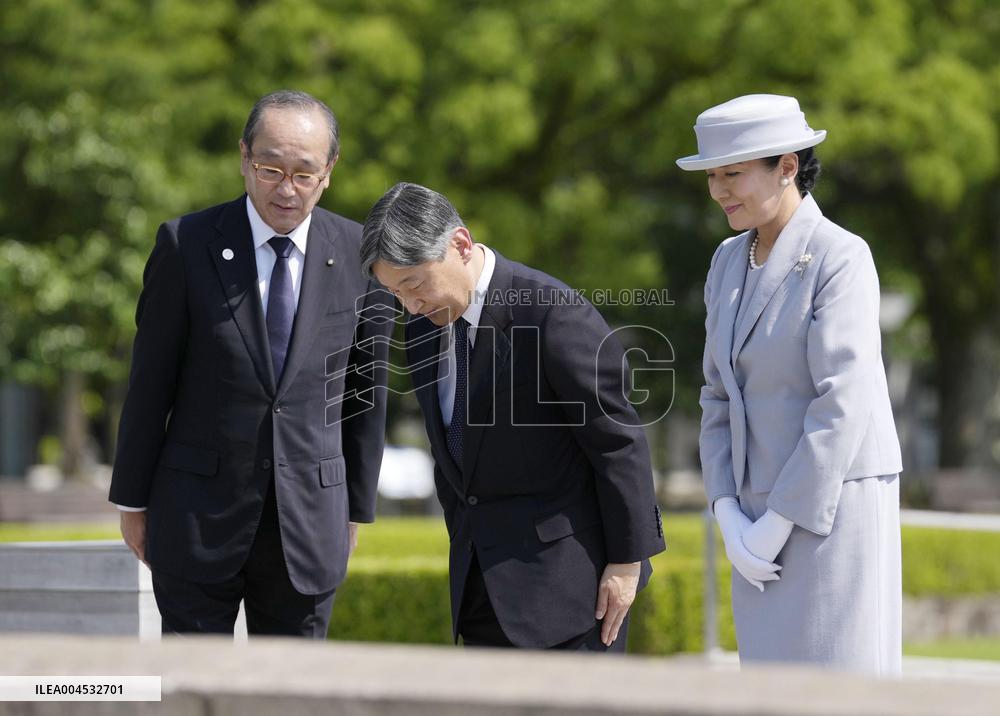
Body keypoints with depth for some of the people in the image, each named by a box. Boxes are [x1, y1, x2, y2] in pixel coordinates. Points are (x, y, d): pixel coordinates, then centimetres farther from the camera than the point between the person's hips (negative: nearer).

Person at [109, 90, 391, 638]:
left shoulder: (357, 254, 0)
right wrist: (133, 500, 2)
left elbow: (364, 388, 8)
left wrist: (356, 506, 10)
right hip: (198, 518, -2)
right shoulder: (187, 244, -6)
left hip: (308, 524, 2)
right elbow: (150, 381, 0)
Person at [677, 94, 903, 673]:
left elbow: (843, 404, -19)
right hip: (765, 519, 8)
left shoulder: (840, 257, -13)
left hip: (833, 511, -8)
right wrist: (730, 518, 1)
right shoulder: (731, 263, 11)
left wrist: (777, 526, -17)